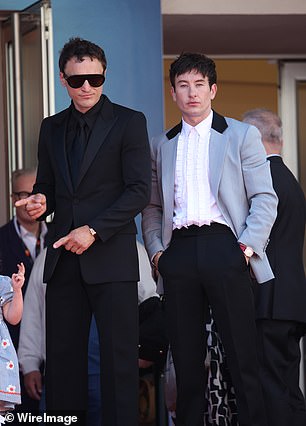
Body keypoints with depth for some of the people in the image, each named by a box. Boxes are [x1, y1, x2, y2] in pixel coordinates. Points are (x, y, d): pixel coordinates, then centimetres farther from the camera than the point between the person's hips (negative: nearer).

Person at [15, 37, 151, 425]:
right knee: (62, 356, 4)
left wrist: (94, 230, -14)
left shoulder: (129, 122, 0)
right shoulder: (51, 128, 15)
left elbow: (139, 190, -6)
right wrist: (39, 201, -2)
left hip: (110, 257, -4)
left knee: (118, 356, -5)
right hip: (64, 258, 5)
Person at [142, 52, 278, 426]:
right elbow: (152, 206, 18)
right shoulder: (161, 145, 18)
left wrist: (247, 246, -8)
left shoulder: (241, 136, 8)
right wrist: (156, 250, 3)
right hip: (178, 251, 3)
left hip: (224, 247, -3)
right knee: (186, 357, 4)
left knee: (242, 355, -5)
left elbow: (264, 198, 2)